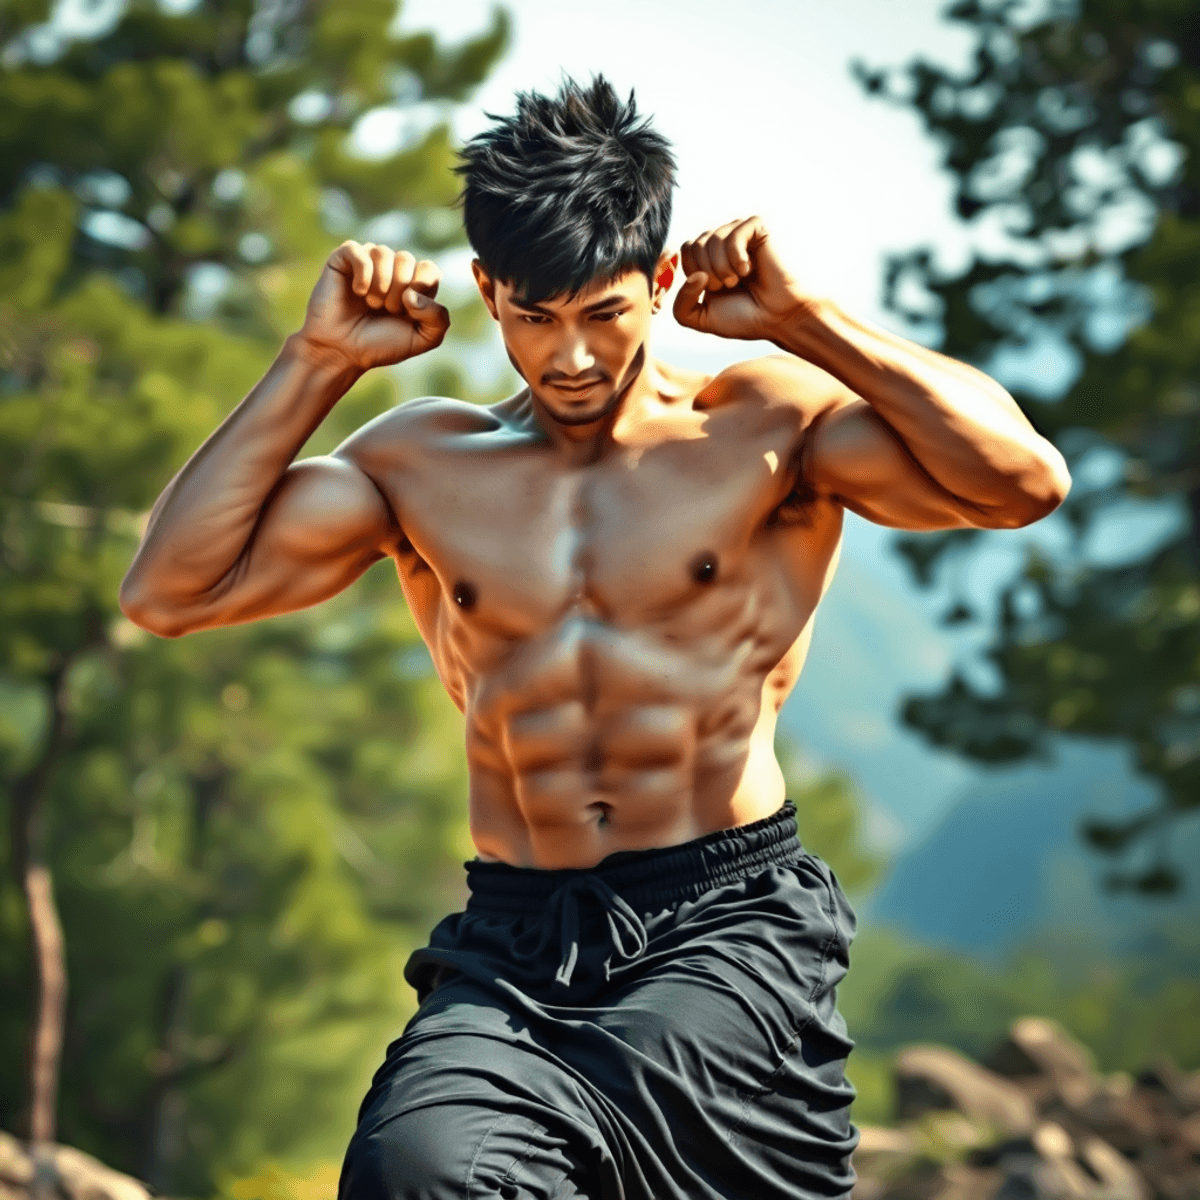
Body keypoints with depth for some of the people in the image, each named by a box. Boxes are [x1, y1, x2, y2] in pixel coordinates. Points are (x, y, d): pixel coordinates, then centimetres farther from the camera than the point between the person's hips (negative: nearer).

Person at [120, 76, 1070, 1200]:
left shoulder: (765, 427, 6)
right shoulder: (421, 462, 14)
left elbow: (1023, 480, -7)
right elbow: (166, 591, 8)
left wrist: (803, 320, -8)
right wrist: (316, 362, 4)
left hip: (728, 922, -2)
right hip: (508, 951, 2)